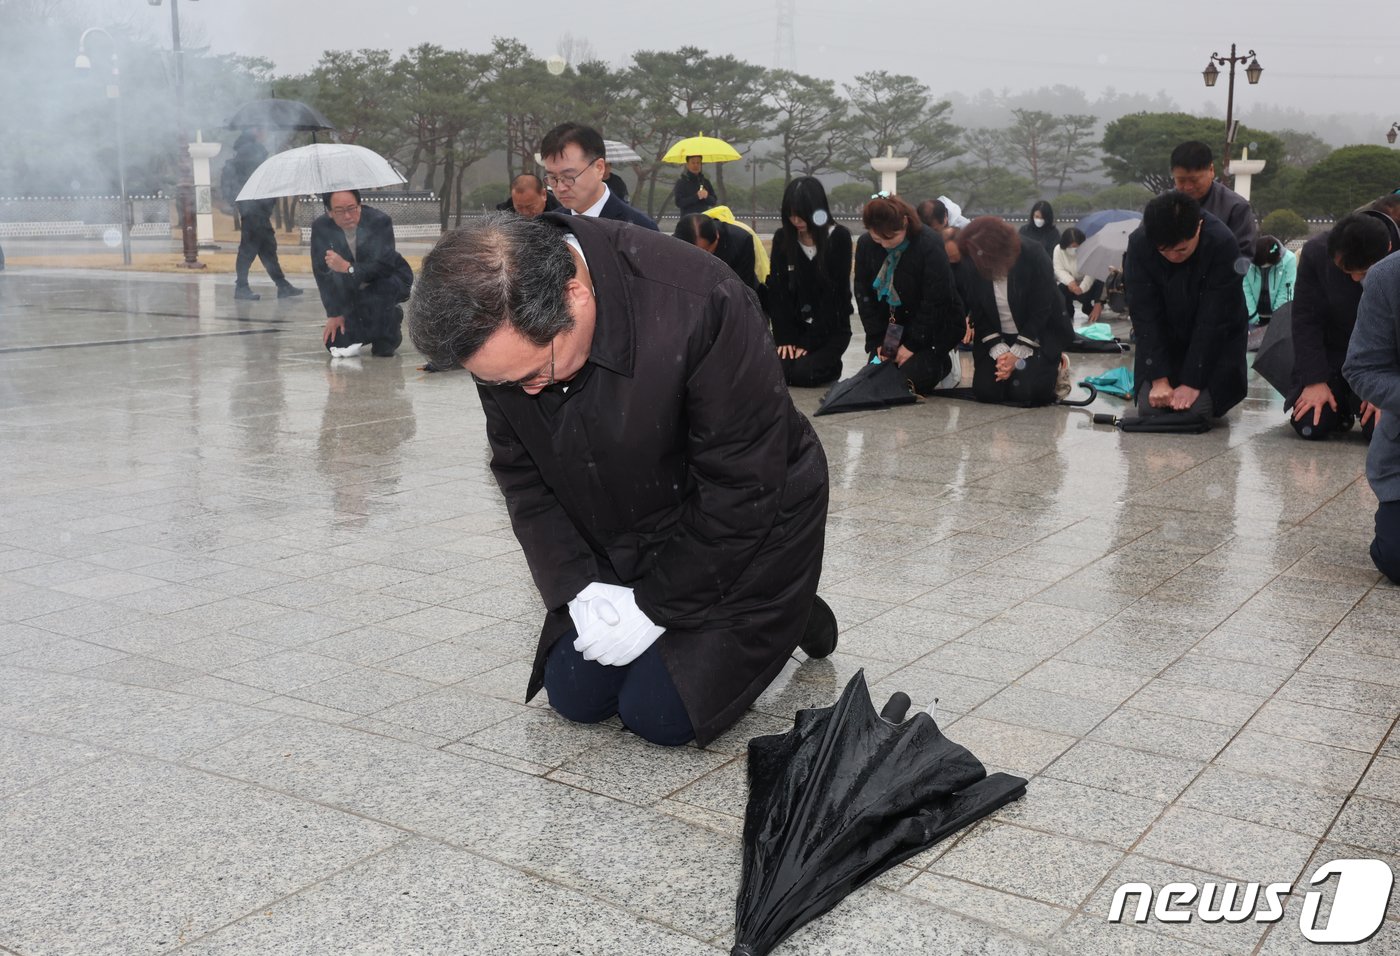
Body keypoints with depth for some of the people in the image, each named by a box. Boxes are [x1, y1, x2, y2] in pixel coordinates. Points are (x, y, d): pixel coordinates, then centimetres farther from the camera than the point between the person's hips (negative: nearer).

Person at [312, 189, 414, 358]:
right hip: (351, 288, 4)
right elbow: (322, 272, -14)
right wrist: (334, 314, -16)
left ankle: (387, 338, -9)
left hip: (388, 280, -3)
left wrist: (348, 267, -44)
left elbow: (384, 265, -32)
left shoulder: (380, 221, -26)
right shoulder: (321, 227, -17)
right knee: (335, 342, -7)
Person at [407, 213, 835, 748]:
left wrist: (654, 606, -19)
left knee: (659, 714, -10)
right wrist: (578, 588, -15)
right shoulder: (502, 328, -18)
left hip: (746, 528, -5)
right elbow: (520, 471, -3)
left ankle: (791, 616, 15)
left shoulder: (700, 304, -35)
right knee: (575, 697, 4)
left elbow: (743, 489, -26)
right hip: (620, 545, 6)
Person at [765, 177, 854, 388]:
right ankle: (821, 361, 13)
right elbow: (777, 291, -2)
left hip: (831, 328, -3)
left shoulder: (839, 237, -10)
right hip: (795, 324, 3)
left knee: (801, 373, -24)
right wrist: (785, 337, -13)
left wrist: (808, 341, -17)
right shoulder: (782, 237, 0)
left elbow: (835, 293, -12)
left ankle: (832, 367, 10)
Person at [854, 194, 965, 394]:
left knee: (913, 378, -21)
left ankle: (945, 364, 13)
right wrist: (877, 340, -8)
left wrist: (912, 344, -19)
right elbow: (864, 295, -2)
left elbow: (935, 302, -21)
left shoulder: (930, 245, -24)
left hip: (935, 326, -5)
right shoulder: (865, 245, -9)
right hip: (892, 326, 5)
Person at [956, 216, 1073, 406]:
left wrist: (1016, 354, -19)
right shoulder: (969, 263, -17)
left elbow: (1041, 310, -17)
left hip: (1040, 332, -3)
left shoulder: (1033, 255, -24)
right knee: (984, 391, -13)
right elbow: (977, 311, -7)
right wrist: (999, 351, -16)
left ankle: (1057, 365, 12)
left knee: (1024, 391, -20)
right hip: (994, 335, 3)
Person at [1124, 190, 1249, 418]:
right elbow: (1144, 314, -20)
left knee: (1198, 411, -17)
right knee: (1150, 408, -11)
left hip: (1216, 339, -2)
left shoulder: (1223, 244, -29)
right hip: (1163, 338, 2)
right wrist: (1159, 378, -24)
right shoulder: (1139, 243, -23)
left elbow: (1214, 321, -26)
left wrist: (1192, 382, -27)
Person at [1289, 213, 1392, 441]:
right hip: (1333, 352, 1)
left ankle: (1355, 402, 18)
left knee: (1380, 430, -20)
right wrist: (1315, 381, -18)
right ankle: (1341, 406, 22)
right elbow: (1306, 320, -11)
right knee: (1310, 427, -15)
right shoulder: (1315, 252, -16)